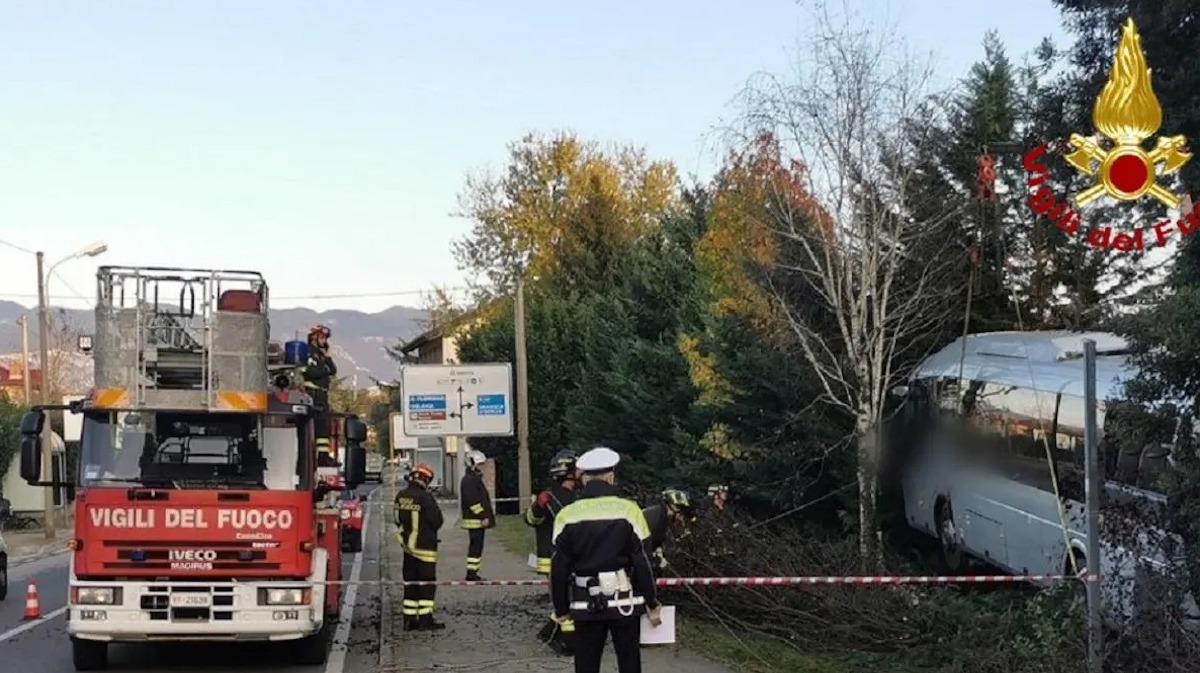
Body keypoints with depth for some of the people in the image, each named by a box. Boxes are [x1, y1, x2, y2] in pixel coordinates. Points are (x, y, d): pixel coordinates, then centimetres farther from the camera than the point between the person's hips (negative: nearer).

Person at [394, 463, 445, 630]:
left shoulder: (401, 497, 3)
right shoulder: (425, 498, -19)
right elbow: (437, 521, -13)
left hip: (407, 545, 7)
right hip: (425, 546, -7)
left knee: (410, 582, 12)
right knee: (427, 582, 0)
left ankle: (409, 619, 15)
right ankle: (425, 619, 0)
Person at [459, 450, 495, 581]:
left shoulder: (476, 478, 20)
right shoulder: (469, 480, -14)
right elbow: (472, 501, -22)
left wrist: (488, 515, 22)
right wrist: (483, 517, -22)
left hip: (479, 519, 11)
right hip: (475, 520, -11)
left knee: (476, 545, 12)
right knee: (476, 545, -10)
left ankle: (472, 573, 16)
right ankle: (471, 573, -9)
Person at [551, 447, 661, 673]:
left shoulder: (567, 515, -4)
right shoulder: (628, 510, -9)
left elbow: (559, 569, -1)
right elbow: (641, 563, -7)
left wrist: (561, 609, 11)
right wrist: (652, 603, 3)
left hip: (586, 604, 1)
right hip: (624, 602, -1)